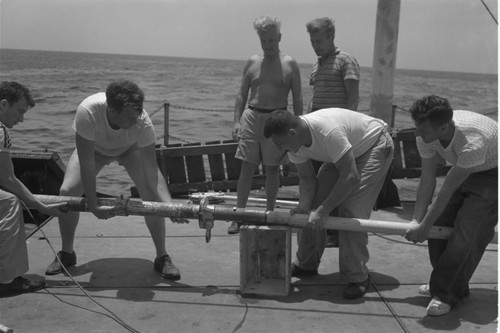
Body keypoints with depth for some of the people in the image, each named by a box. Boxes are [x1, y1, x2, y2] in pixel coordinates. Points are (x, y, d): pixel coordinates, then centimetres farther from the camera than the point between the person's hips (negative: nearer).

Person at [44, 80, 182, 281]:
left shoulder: (143, 122, -40)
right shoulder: (87, 111, -43)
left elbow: (151, 171, -36)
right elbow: (86, 163, -37)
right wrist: (93, 206, -37)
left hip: (130, 149, 0)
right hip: (94, 149, 1)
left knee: (152, 196, -19)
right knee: (66, 192, -13)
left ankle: (162, 257, 0)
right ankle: (66, 254, 13)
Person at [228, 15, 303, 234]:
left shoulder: (289, 64, 3)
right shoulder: (252, 62, 10)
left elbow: (297, 99, 3)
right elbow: (242, 94, 11)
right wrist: (236, 121, 1)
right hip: (251, 116, 2)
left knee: (272, 169, 3)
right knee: (247, 167, -1)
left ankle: (270, 214, 14)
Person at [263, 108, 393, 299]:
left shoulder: (328, 132, -41)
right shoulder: (294, 142, -16)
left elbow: (350, 177, -39)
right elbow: (307, 178, -6)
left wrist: (323, 210, -37)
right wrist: (303, 206, -25)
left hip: (374, 146, -7)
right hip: (343, 155, 8)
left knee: (352, 211, -20)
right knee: (312, 207, -2)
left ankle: (357, 277, -6)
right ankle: (306, 265, 14)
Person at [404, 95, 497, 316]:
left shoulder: (473, 142, -41)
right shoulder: (426, 136, -21)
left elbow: (447, 191, -32)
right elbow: (427, 181, -13)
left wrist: (424, 227, -22)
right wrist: (417, 221, -16)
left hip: (492, 173, -7)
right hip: (464, 170, 7)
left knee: (468, 232, -16)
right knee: (439, 221, -1)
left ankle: (446, 295, -1)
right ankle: (451, 285, 17)